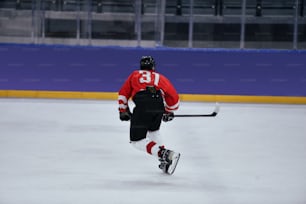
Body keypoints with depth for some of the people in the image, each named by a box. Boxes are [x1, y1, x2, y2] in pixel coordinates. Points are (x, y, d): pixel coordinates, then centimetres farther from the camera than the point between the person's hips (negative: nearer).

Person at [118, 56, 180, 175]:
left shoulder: (134, 75, 30)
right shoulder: (160, 78, 30)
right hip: (159, 104, 3)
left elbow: (123, 94, 29)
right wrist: (169, 112, 46)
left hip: (142, 104, -3)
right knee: (153, 131, 31)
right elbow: (173, 97, 29)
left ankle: (164, 154, -18)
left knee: (137, 140, 3)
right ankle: (165, 161, 22)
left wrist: (123, 111, 40)